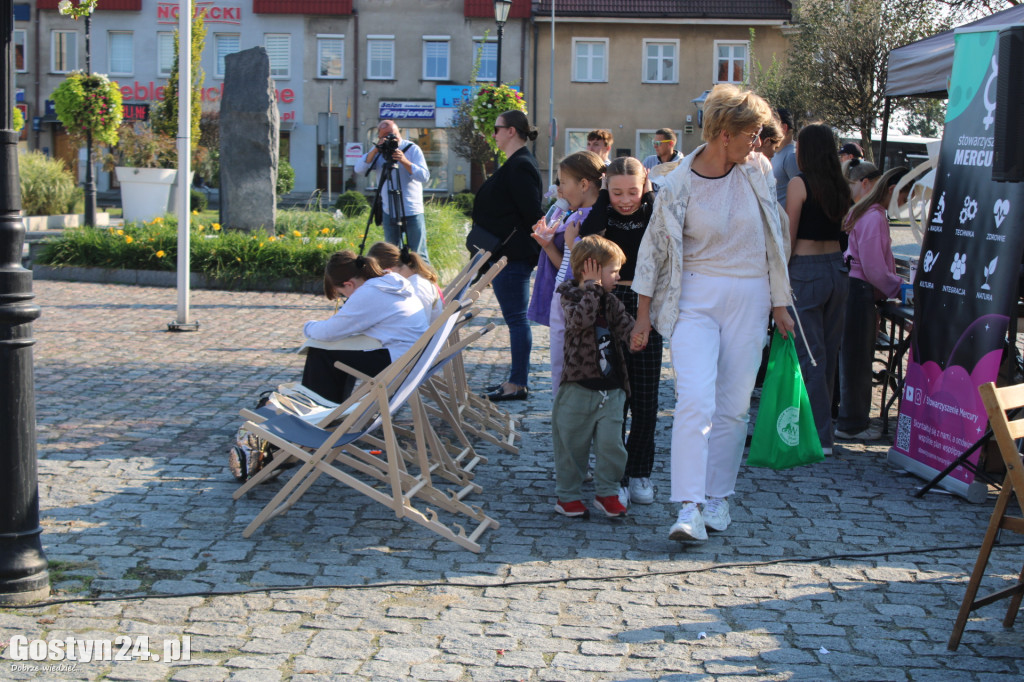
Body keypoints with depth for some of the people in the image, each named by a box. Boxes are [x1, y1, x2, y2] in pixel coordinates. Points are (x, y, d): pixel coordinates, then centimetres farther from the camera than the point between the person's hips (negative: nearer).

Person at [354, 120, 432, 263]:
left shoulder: (412, 149, -3)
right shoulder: (378, 151, 7)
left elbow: (425, 177, -13)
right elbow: (359, 169, -5)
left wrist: (404, 161, -25)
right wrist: (375, 151, -16)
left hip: (412, 212, -4)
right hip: (389, 212, 4)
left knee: (418, 255, -5)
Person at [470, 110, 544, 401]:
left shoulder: (520, 166, -16)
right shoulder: (515, 164, 16)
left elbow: (531, 213, -22)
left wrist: (533, 249, -16)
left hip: (514, 255, -11)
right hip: (506, 254, 11)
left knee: (516, 318, -6)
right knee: (515, 318, 14)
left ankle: (518, 384, -1)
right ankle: (516, 379, 21)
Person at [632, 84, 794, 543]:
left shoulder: (758, 171, 2)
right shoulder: (679, 186, -8)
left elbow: (774, 239, 11)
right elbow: (653, 250, 0)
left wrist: (780, 303, 12)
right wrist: (643, 316, 1)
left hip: (749, 299, 3)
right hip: (695, 297, -3)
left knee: (733, 404, 5)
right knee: (695, 399, -16)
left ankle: (717, 496, 18)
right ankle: (689, 507, -15)